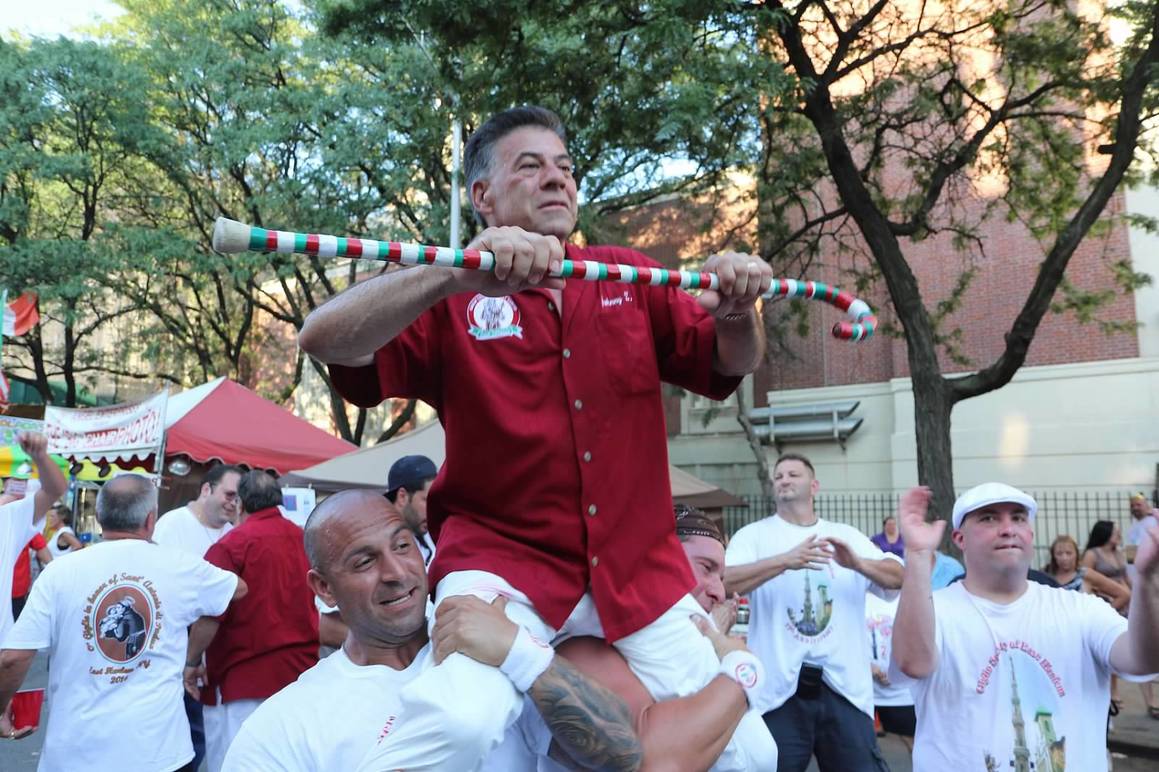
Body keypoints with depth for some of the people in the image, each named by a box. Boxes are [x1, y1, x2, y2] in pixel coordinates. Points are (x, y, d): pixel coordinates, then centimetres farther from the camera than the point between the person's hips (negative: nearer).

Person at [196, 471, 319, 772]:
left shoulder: (232, 544, -11)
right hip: (300, 673, 5)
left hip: (243, 680, -5)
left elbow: (210, 617, -14)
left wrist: (191, 663, -1)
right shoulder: (304, 539, 5)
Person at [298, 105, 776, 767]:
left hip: (639, 566, 4)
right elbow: (324, 340, -17)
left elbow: (729, 364, 9)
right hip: (504, 560, -3)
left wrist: (737, 312, -15)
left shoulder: (631, 278, 9)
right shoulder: (452, 300, -2)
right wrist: (454, 277, -32)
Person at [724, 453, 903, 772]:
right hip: (778, 688, -2)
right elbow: (725, 581, -14)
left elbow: (898, 577, 2)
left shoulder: (848, 535, 11)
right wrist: (785, 560, -27)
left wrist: (858, 563, -18)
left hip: (844, 686, 2)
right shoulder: (754, 535, 3)